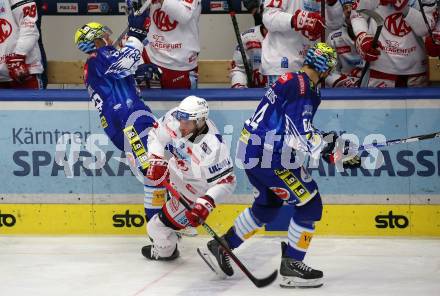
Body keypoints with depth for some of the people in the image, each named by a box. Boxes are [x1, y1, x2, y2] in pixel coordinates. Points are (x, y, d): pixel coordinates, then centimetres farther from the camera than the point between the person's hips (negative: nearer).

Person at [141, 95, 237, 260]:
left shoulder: (212, 147, -41)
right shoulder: (176, 118, -24)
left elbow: (225, 181, -36)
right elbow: (158, 134, -7)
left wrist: (206, 203, -45)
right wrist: (156, 160, -21)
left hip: (192, 194, -7)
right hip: (176, 171, 7)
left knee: (158, 228, -2)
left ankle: (164, 251, 36)